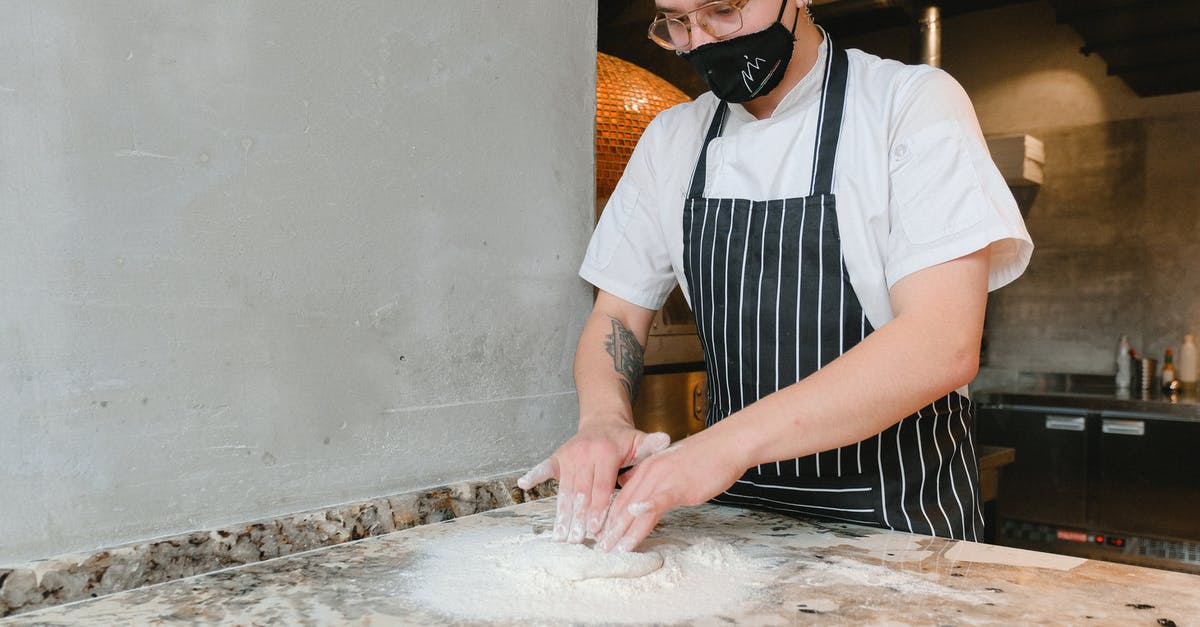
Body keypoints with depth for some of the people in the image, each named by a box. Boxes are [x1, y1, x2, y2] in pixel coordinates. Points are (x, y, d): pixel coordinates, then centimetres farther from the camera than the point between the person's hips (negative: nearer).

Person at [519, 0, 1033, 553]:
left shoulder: (914, 104, -12)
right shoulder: (671, 139, 4)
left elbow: (944, 346, -23)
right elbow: (616, 315, 5)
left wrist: (728, 442, -31)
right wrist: (603, 417, -17)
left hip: (899, 513, -2)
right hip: (735, 507, 3)